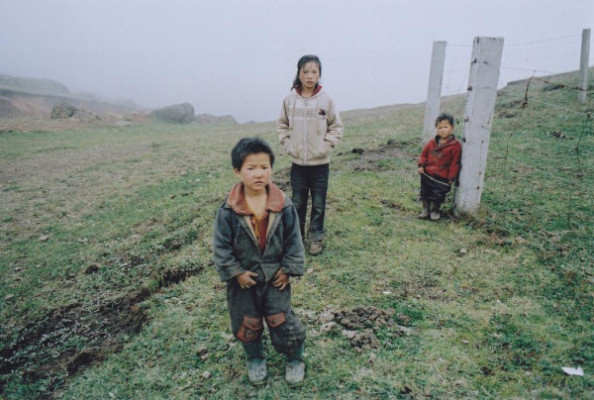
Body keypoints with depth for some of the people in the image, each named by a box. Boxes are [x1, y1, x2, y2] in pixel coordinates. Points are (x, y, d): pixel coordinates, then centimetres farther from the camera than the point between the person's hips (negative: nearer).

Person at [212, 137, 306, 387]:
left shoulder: (283, 206, -14)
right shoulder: (228, 210, -17)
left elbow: (293, 240, -5)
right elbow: (221, 246, -10)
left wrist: (288, 269, -6)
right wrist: (235, 272, -11)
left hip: (275, 277, 0)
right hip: (243, 278, 0)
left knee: (282, 321, 9)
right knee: (247, 324, 17)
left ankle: (295, 359, 35)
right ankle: (255, 359, 44)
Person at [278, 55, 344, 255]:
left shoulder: (326, 99, -7)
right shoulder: (289, 99, -2)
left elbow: (337, 126, 1)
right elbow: (283, 124, 10)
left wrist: (326, 145, -8)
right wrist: (287, 144, -1)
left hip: (320, 162, -1)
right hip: (297, 162, 2)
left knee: (318, 204, 9)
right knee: (297, 203, 14)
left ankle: (316, 237, 25)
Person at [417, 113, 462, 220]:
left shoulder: (455, 145, -10)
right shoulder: (432, 142, 2)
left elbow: (455, 163, -9)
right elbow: (424, 153, 13)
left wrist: (452, 177, -9)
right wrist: (421, 165, -1)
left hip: (442, 178, -4)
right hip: (427, 175, 5)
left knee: (438, 195, 5)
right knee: (425, 193, 14)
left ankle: (435, 210, 26)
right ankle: (425, 209, 30)